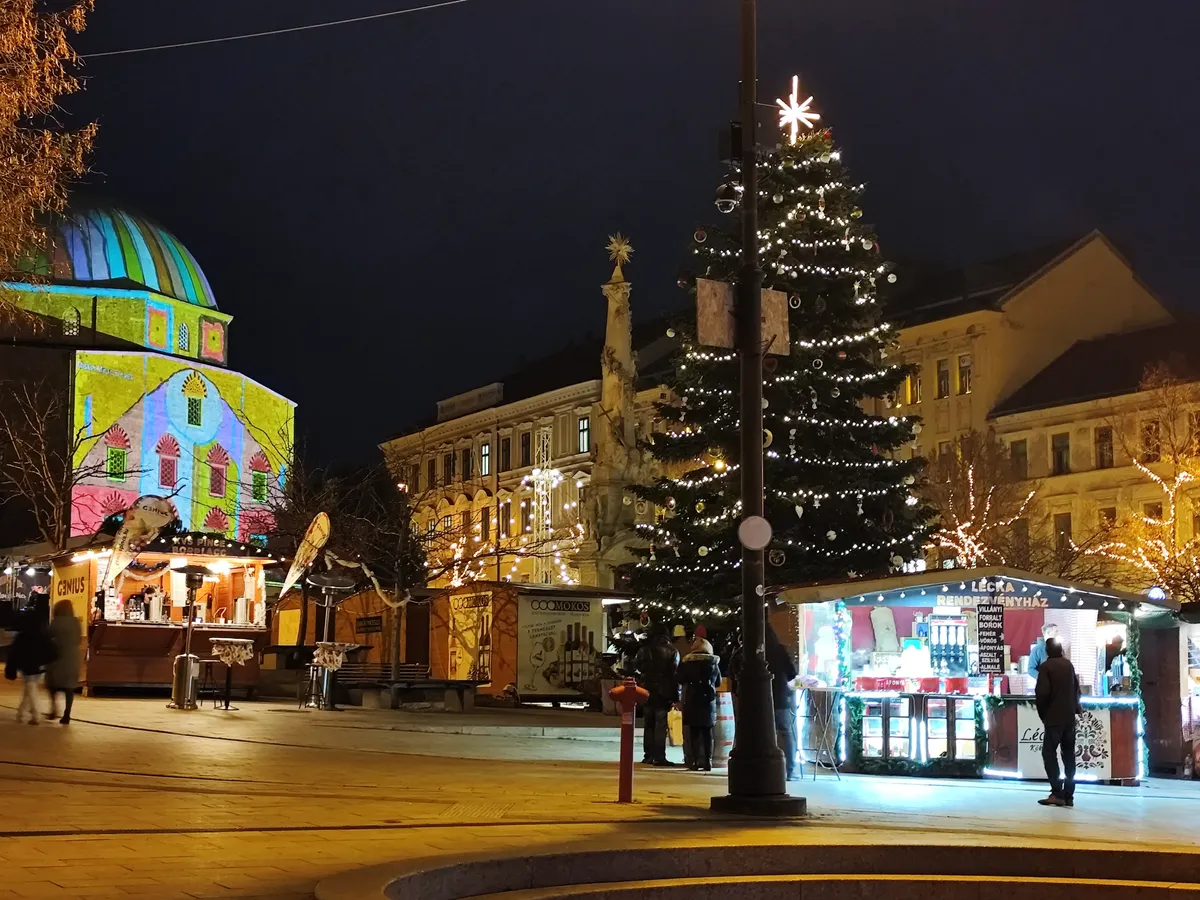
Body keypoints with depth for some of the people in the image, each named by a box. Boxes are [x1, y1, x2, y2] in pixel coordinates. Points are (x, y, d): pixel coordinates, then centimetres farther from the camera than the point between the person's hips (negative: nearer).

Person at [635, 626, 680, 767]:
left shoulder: (644, 650, 7)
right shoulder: (672, 652, -4)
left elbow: (638, 671, 10)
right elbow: (674, 675, -8)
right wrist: (675, 697, -7)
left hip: (647, 692, 3)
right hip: (663, 694, -3)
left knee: (648, 725, 12)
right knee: (661, 726, -4)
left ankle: (648, 755, 12)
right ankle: (659, 757, -8)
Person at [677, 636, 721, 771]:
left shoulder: (687, 662, -4)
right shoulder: (714, 662, 1)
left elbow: (681, 679, 1)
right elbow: (718, 681, 11)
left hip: (692, 700, -2)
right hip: (709, 700, 2)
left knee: (694, 733, 2)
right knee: (707, 732, 7)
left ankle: (696, 761, -2)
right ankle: (708, 761, 3)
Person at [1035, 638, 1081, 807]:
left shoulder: (1045, 667, -10)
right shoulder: (1069, 665, 11)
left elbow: (1042, 692, -16)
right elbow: (1076, 688, 18)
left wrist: (1042, 713, -3)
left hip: (1053, 717, -6)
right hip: (1069, 717, 6)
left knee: (1049, 753, -4)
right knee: (1069, 755, 8)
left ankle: (1057, 793, -15)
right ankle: (1068, 795, 6)